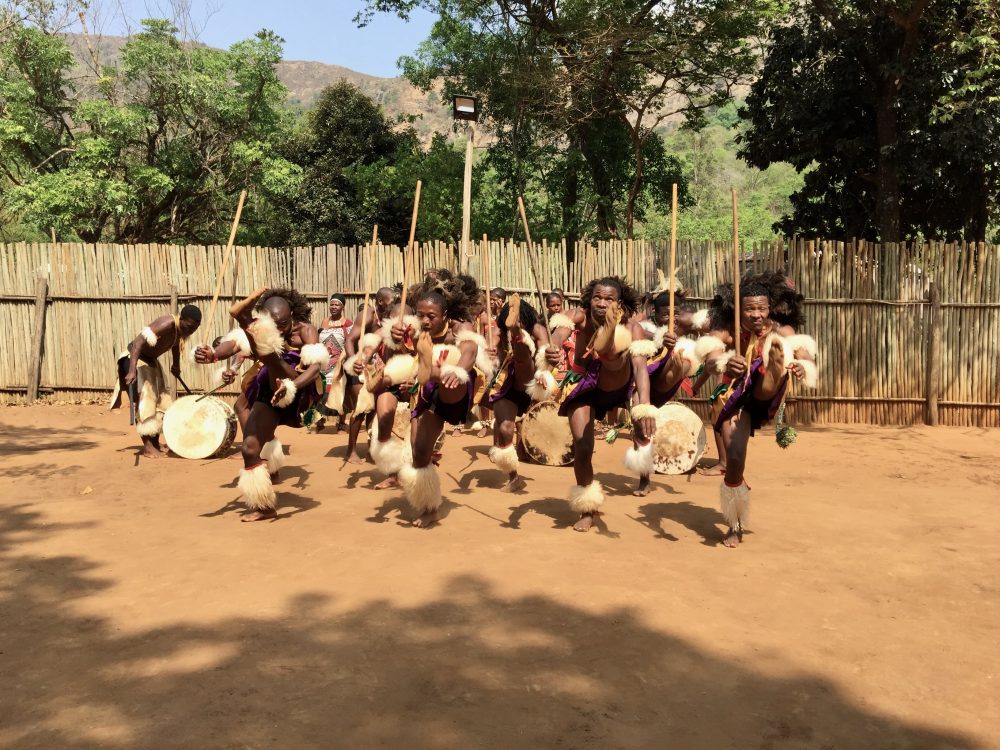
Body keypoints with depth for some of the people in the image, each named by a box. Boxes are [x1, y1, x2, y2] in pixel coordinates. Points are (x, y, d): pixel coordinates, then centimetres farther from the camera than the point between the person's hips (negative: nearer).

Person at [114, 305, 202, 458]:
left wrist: (176, 365, 25)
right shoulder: (167, 324, -33)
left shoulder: (182, 328, -7)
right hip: (135, 359, -9)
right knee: (144, 402, -13)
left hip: (151, 360, 9)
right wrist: (132, 371, -45)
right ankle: (147, 446, -11)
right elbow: (138, 341, -39)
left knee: (160, 401, 9)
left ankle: (155, 443, 19)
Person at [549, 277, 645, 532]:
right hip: (582, 387, 1)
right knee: (582, 447, -8)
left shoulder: (629, 328, -22)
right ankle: (587, 509, 9)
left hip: (613, 386, 0)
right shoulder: (581, 317, -20)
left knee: (612, 353, -30)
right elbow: (560, 333, -42)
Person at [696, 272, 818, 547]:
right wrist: (725, 363, -57)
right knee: (734, 460, -12)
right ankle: (736, 525, 8)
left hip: (765, 398, 0)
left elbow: (805, 355, -26)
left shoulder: (782, 332, -10)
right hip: (735, 400, 0)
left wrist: (803, 369, -51)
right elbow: (710, 356, -33)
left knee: (778, 348, -25)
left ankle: (777, 372, -64)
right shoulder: (728, 333, -13)